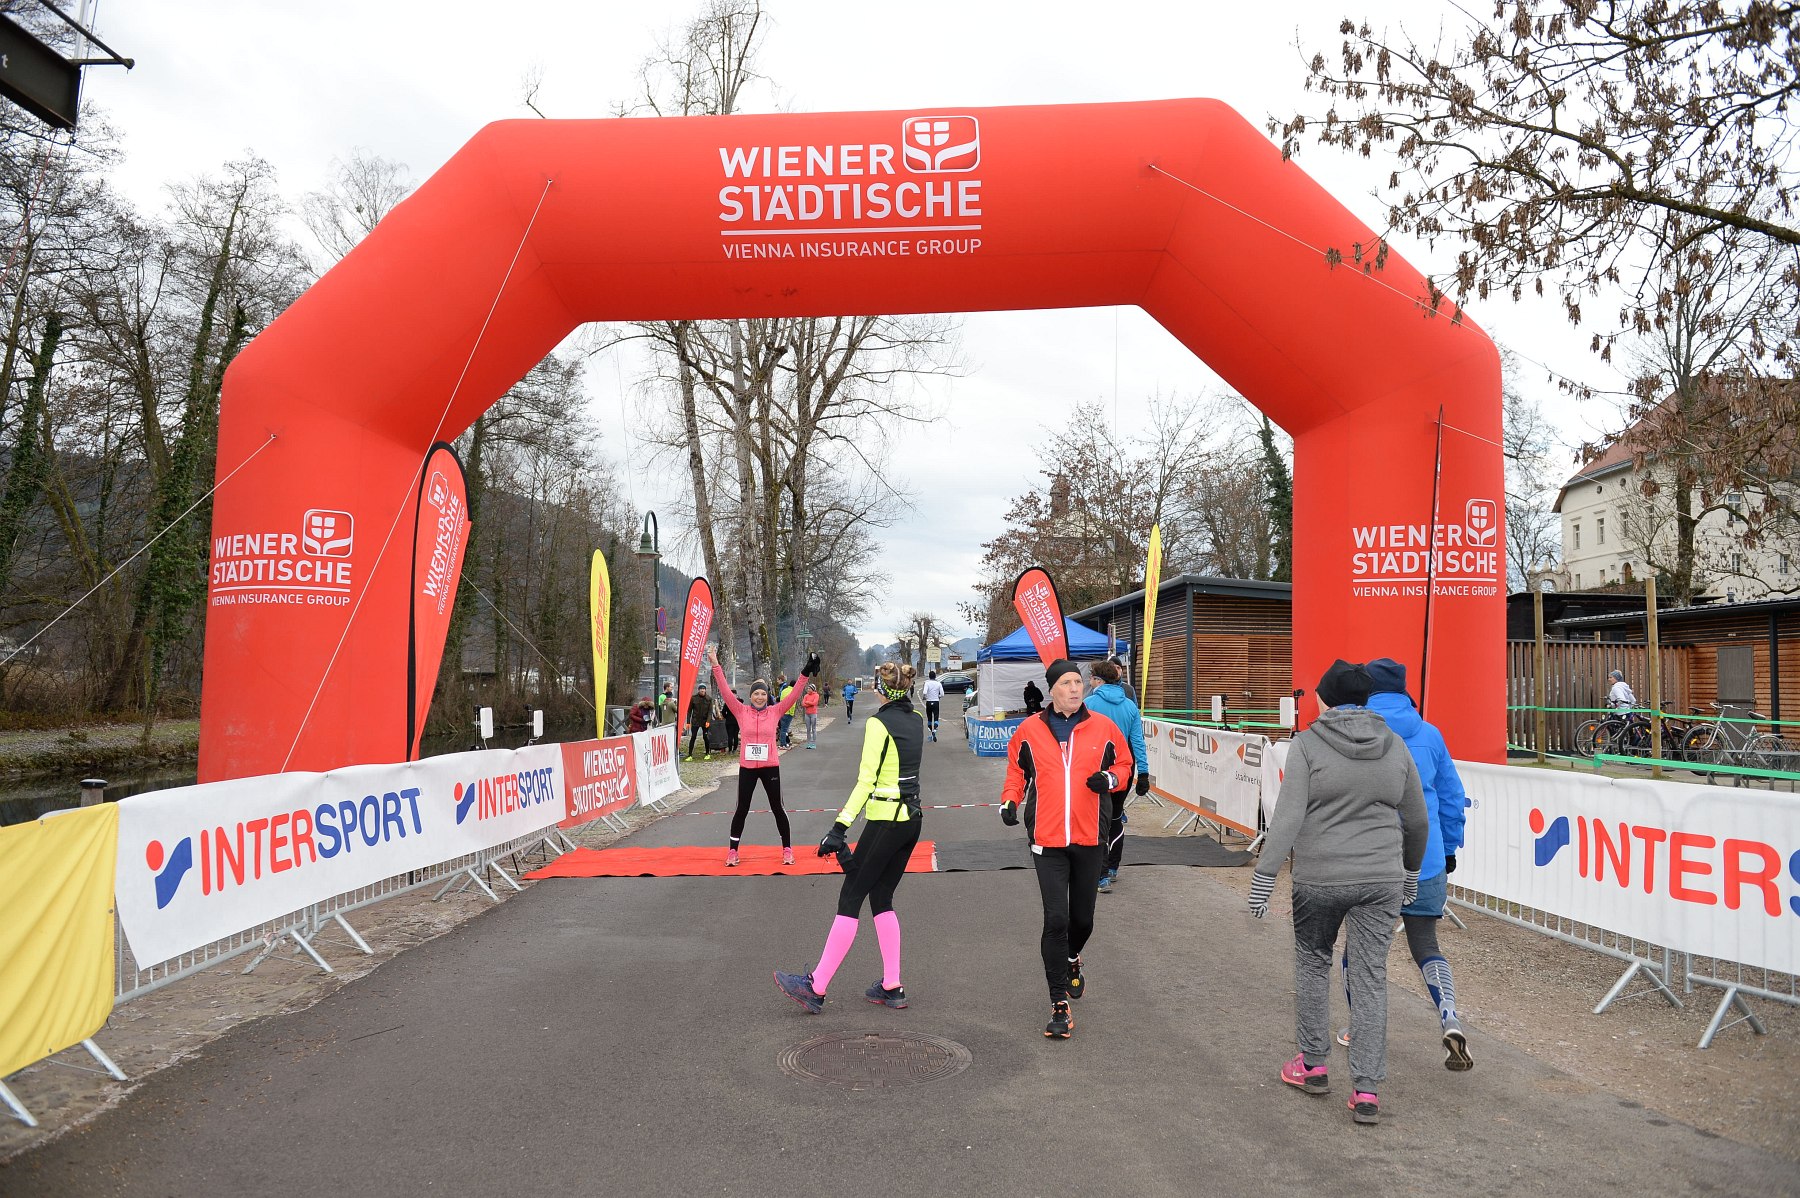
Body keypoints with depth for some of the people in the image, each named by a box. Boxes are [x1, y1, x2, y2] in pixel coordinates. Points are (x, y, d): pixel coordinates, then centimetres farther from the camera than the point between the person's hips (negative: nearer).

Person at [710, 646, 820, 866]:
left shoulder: (775, 711, -1)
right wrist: (715, 665, -15)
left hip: (770, 767, 0)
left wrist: (806, 674, -15)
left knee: (777, 808, 8)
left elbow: (793, 695, -6)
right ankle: (732, 851, 20)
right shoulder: (741, 711, -3)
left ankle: (787, 849, 21)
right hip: (747, 767, 0)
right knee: (742, 809, 8)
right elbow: (725, 690, -9)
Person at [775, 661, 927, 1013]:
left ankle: (816, 987, 2)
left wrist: (840, 828, -20)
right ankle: (892, 987, 15)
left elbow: (866, 781, -19)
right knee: (881, 898, 15)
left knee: (850, 898, -3)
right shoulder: (916, 721, 8)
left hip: (885, 822, -8)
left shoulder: (878, 724, -14)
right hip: (912, 819, 8)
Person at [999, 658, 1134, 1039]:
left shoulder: (1103, 727, 0)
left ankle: (1072, 961, 50)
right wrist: (1010, 800, -2)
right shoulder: (1030, 729, -1)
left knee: (1082, 918, 16)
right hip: (1047, 840, -2)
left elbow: (1124, 762, 12)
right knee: (1056, 919, -8)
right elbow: (1016, 769, 13)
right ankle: (1060, 1005, 1)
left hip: (1089, 839, 2)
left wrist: (1110, 778, -9)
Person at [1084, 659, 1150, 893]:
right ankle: (1112, 868, 31)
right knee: (1116, 818, 21)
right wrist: (1143, 772, 3)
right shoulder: (1130, 705, 4)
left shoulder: (1089, 704, -9)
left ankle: (1103, 878, -11)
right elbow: (1138, 741, 2)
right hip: (1124, 771, 5)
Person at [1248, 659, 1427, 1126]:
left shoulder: (1308, 743, -9)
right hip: (1383, 878, 3)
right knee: (1371, 978, 7)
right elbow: (1417, 819, 12)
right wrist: (1411, 870, 26)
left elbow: (1288, 816, -16)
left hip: (1320, 878, -3)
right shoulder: (1395, 746, 4)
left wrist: (1264, 875, -12)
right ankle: (1367, 1089, 7)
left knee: (1312, 963, 17)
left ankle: (1313, 1065, 26)